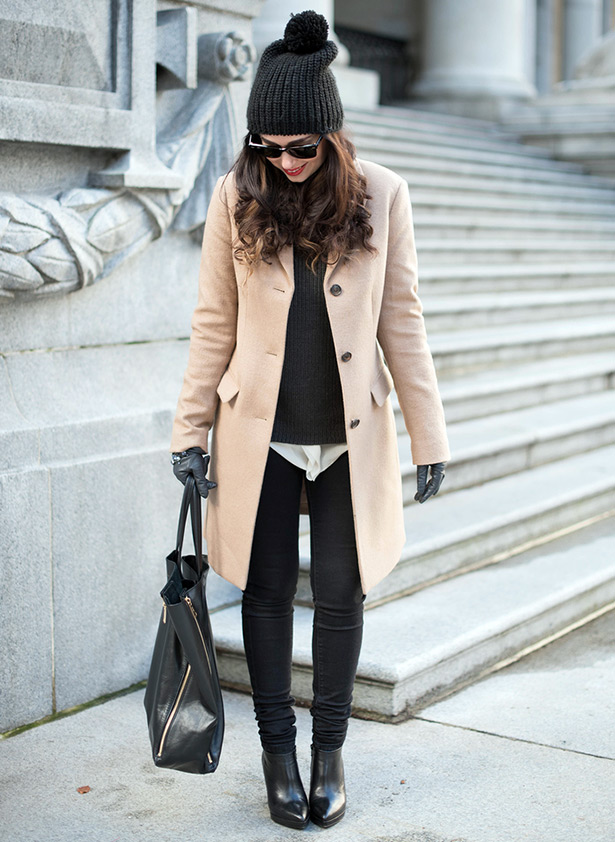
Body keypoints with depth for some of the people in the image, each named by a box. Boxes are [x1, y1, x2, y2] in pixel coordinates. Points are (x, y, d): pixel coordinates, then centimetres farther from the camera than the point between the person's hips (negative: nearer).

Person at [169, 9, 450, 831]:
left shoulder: (381, 195, -4)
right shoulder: (237, 196, -4)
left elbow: (402, 323, 0)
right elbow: (214, 323, 2)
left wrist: (429, 437, 1)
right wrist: (191, 430, 1)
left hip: (351, 437, 0)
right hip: (260, 435, 0)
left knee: (341, 593, 7)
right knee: (268, 591, 9)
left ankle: (330, 751, 26)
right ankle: (278, 752, 26)